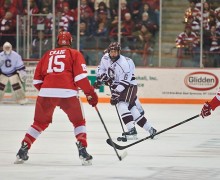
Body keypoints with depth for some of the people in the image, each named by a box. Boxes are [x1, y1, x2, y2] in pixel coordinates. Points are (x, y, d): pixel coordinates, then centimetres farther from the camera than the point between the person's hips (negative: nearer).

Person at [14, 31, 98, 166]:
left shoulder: (48, 55, 23)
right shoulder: (75, 54, 14)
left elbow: (37, 80, 20)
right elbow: (80, 76, -1)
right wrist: (90, 93, 3)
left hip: (46, 91, 3)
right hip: (68, 93, -2)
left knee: (40, 123, 20)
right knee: (79, 122, 17)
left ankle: (23, 151, 13)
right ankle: (83, 151, 2)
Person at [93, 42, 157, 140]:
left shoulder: (124, 64, -27)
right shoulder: (106, 58, -5)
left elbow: (123, 83, -29)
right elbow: (101, 68, 15)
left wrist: (115, 94, -32)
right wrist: (99, 79, 3)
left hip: (129, 86, -7)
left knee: (121, 105, -26)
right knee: (134, 110, 9)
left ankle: (132, 131, -30)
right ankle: (150, 130, 20)